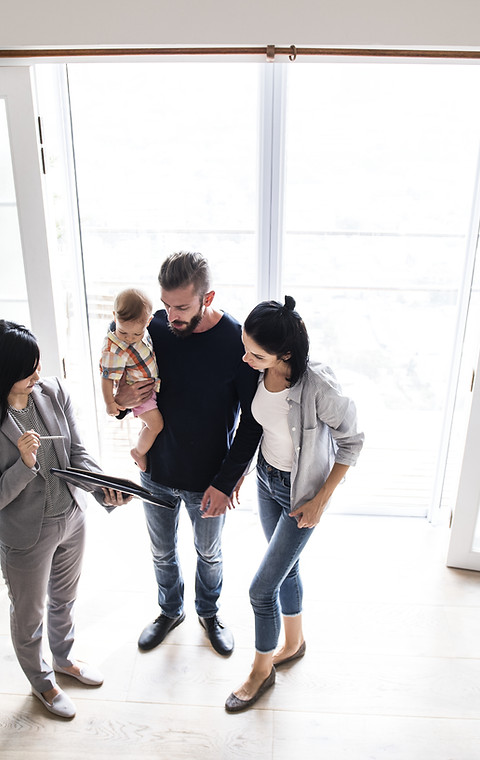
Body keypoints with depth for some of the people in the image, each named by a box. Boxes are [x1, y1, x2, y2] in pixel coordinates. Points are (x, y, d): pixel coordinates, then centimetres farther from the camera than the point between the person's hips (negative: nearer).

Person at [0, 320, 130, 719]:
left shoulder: (53, 391, -12)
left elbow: (77, 452, -5)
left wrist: (103, 487, -21)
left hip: (72, 517, 5)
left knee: (65, 598, 28)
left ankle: (65, 657, 57)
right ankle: (42, 682, 49)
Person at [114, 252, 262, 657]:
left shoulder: (237, 342, -23)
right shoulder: (153, 328, -13)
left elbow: (252, 419, -14)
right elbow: (123, 383, 3)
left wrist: (227, 481, -17)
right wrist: (122, 398, -21)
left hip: (208, 482, -2)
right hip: (156, 473, 3)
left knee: (209, 554, 23)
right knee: (162, 553, 24)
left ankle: (209, 612, 52)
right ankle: (170, 611, 53)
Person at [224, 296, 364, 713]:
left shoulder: (319, 387, -34)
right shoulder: (258, 373, -15)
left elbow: (351, 441, -18)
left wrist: (320, 500, -15)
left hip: (301, 493, -6)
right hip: (266, 479, 6)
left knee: (262, 588, 2)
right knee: (286, 568, 25)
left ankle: (261, 671, 31)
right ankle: (294, 642, 51)